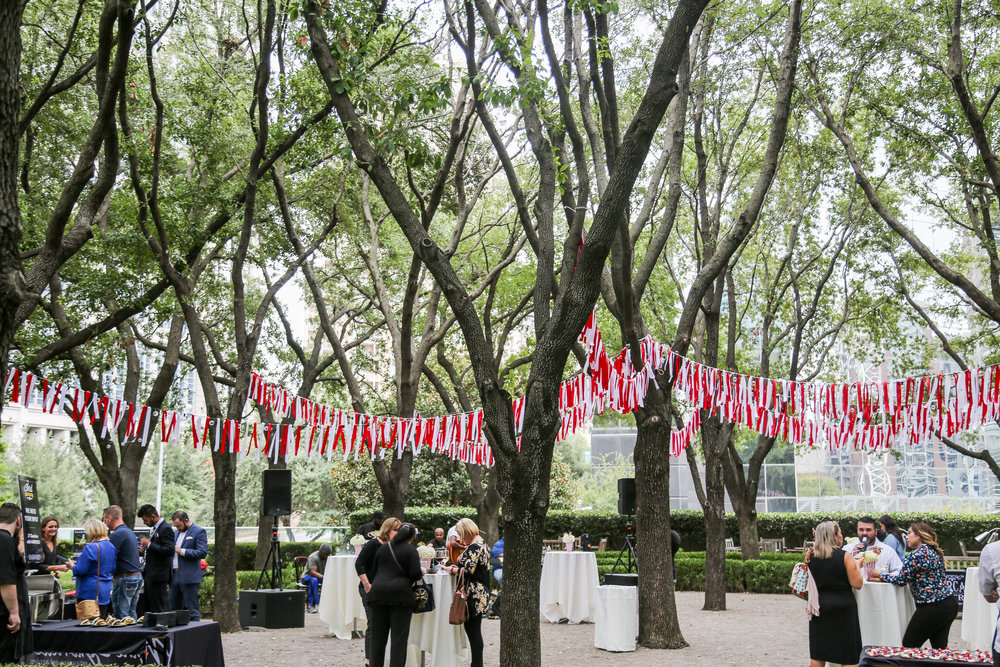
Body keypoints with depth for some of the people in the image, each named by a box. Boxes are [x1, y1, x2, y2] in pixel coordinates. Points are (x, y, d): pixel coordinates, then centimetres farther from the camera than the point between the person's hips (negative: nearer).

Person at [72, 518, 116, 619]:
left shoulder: (90, 548, -18)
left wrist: (72, 566, 2)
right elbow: (113, 569, 15)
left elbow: (81, 570, -16)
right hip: (105, 591, 8)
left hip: (89, 592, -8)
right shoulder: (110, 546, 7)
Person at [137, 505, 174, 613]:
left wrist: (149, 544, -20)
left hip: (159, 575, -10)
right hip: (149, 574, 10)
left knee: (161, 609, -5)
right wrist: (145, 549, 10)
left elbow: (169, 550, -24)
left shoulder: (166, 529, -15)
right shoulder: (154, 529, 16)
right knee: (149, 607, 13)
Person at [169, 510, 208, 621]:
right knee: (174, 609, 10)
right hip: (174, 576, 8)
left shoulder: (199, 532, -6)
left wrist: (182, 551, -15)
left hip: (189, 578, -7)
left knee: (191, 610, -5)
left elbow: (202, 552, -15)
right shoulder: (175, 533, 17)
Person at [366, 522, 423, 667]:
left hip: (378, 591, 4)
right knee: (399, 636, 1)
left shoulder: (384, 547, 11)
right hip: (400, 594, -4)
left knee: (378, 635, 13)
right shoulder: (411, 550, -3)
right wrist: (421, 574, 10)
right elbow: (415, 573, -11)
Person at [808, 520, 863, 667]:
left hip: (819, 606, 4)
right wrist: (856, 565, 3)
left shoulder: (811, 556, 1)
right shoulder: (845, 556, -11)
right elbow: (857, 584, -12)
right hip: (843, 606, -4)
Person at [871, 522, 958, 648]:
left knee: (909, 646, 1)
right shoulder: (935, 552, 13)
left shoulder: (917, 554, -15)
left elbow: (901, 580, -11)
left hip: (933, 609, -9)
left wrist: (880, 576, 4)